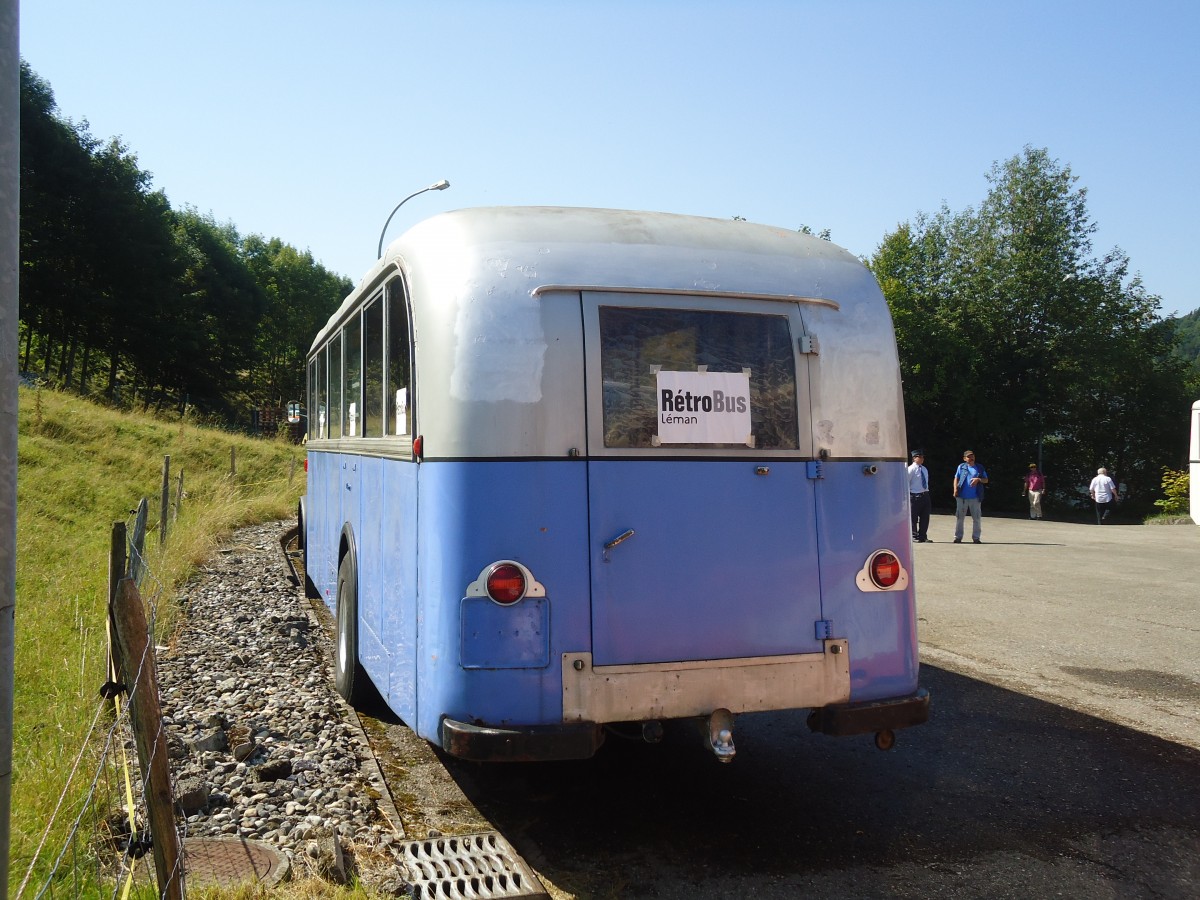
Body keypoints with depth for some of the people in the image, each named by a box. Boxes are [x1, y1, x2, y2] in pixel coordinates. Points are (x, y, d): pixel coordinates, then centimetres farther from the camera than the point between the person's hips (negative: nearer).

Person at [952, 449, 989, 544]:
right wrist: (955, 489, -9)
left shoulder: (980, 468, 8)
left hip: (975, 497, 1)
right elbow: (956, 478, 5)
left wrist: (978, 479, -12)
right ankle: (958, 537, 11)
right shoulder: (961, 467, 6)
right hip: (962, 497, -1)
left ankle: (976, 538, 11)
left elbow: (986, 480, 9)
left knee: (977, 518, 3)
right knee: (959, 517, 3)